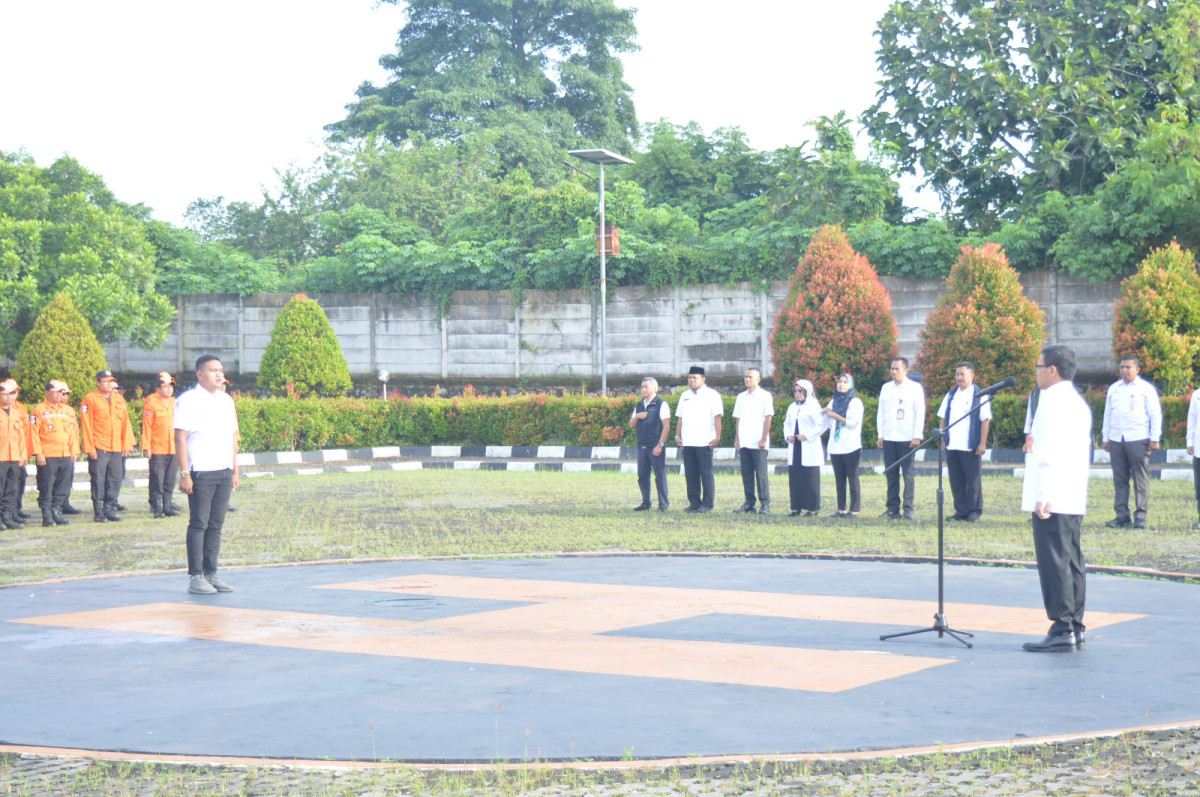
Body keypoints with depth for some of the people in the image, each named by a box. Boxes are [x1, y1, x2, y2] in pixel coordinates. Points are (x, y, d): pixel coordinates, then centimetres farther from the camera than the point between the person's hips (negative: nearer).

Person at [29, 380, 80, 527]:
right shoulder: (39, 411, -1)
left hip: (66, 456, 5)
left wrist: (74, 451, 9)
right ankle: (47, 516, 3)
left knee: (63, 486, 7)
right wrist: (38, 453, -12)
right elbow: (34, 433, -6)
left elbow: (74, 432, 16)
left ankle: (57, 512, 16)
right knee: (46, 486, -2)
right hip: (47, 457, -5)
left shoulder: (68, 410, 15)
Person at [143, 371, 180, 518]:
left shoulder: (174, 403, 12)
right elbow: (146, 426, -5)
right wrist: (147, 447, -9)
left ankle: (167, 505, 14)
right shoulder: (151, 403, -4)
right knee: (157, 479, -3)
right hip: (157, 449, -5)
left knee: (170, 479, 7)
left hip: (174, 449, 5)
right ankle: (156, 507, 2)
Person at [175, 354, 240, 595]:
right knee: (198, 525, -3)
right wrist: (184, 473, -15)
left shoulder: (226, 400, 16)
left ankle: (210, 573, 13)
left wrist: (235, 471, 16)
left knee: (216, 525, 8)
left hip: (224, 473, 6)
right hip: (200, 473, -6)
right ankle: (195, 577, 1)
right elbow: (180, 438, -9)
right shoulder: (189, 400, -5)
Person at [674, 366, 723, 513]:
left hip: (705, 442, -6)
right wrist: (677, 435, 12)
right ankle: (694, 502, 11)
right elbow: (680, 417, 21)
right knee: (690, 474, 5)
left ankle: (707, 503, 1)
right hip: (688, 442, 6)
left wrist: (717, 437, -14)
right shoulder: (685, 396, 18)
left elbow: (717, 417, -6)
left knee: (706, 473, -3)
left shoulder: (712, 395, 0)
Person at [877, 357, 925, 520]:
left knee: (908, 474, -3)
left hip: (907, 439, -4)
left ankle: (908, 509, 1)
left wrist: (917, 436, -9)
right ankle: (893, 509, 6)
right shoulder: (886, 388, 13)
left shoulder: (915, 388, 1)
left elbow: (920, 413, -2)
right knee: (891, 475, 3)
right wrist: (880, 435, 8)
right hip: (889, 438, 4)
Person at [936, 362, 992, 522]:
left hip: (971, 447, -5)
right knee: (956, 481, 7)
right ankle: (961, 511, 14)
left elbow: (985, 421, -4)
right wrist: (943, 440, 9)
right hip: (952, 447, 5)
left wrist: (982, 443, -10)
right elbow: (943, 419, 17)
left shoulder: (980, 396, -1)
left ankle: (974, 512, 6)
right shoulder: (951, 395, 15)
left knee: (974, 480, 0)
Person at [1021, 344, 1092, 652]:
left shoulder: (1053, 400, -12)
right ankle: (1075, 629, 13)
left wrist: (1043, 496, -21)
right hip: (1074, 500, 10)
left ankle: (1062, 630, -10)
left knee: (1054, 563, -9)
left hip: (1053, 500, -10)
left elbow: (1050, 453, -20)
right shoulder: (1078, 401, 18)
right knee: (1071, 561, 10)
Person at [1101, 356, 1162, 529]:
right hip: (1116, 441, 4)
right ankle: (1122, 515, 8)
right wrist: (1106, 438, 16)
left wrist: (1154, 438, -4)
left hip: (1138, 440, -4)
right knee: (1119, 479, 4)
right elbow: (1108, 414, 21)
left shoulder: (1146, 388, 4)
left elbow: (1155, 414, 3)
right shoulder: (1113, 389, 16)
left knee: (1141, 479, -3)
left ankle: (1140, 516, 1)